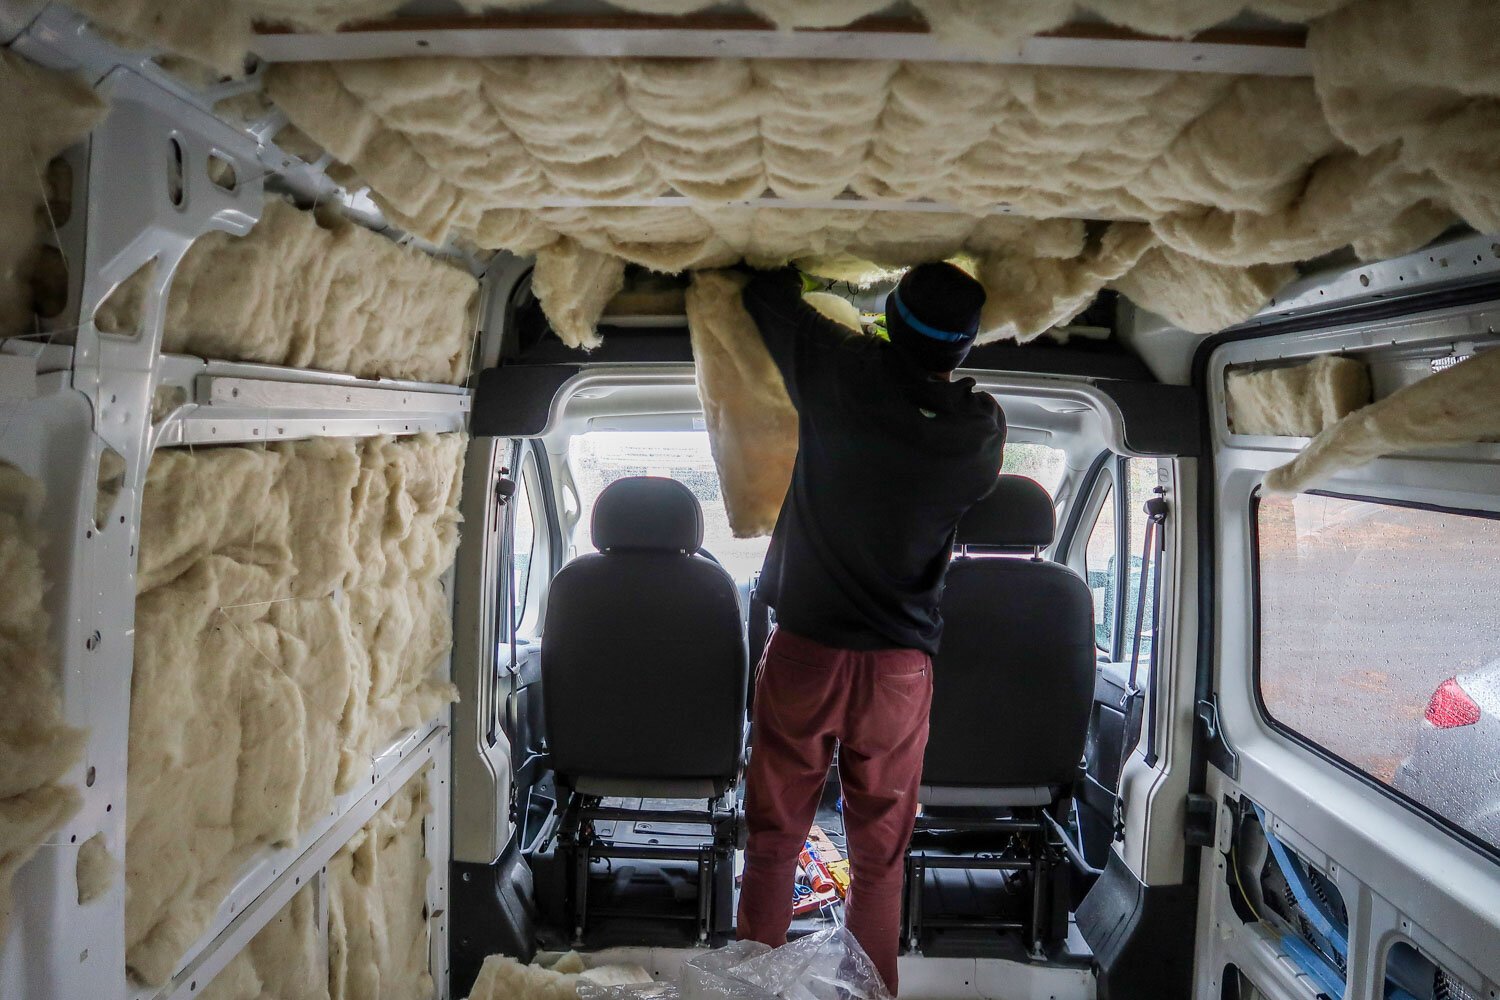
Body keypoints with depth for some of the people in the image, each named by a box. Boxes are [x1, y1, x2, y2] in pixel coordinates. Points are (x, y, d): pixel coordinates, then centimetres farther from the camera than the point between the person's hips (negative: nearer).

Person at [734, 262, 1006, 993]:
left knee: (774, 837, 12)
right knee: (880, 855, 13)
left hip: (805, 651, -1)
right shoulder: (982, 431, -8)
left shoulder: (840, 375, -12)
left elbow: (766, 292, 2)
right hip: (900, 666, 1)